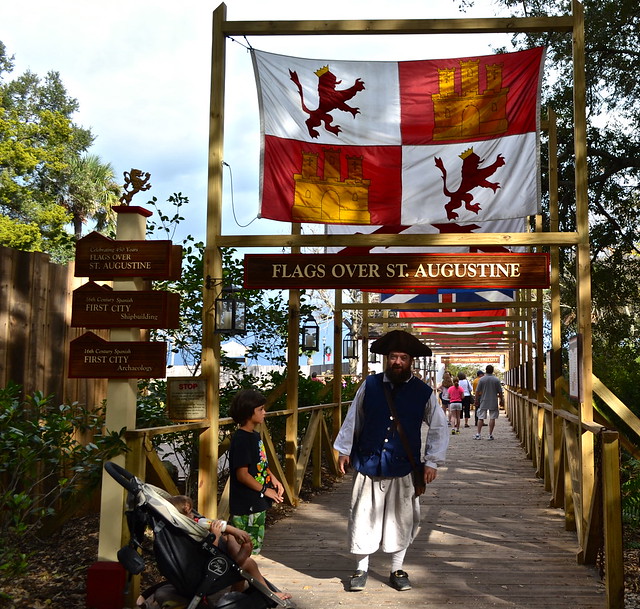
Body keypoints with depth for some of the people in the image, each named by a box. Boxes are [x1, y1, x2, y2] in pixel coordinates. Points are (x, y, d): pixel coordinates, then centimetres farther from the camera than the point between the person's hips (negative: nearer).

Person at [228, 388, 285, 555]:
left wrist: (273, 480, 4)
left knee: (256, 546, 19)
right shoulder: (241, 439, -20)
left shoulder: (255, 435, 10)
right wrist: (265, 490, -14)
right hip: (245, 507, -10)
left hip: (258, 503, 10)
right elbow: (242, 474, -22)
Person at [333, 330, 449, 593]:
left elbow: (439, 427, 4)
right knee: (363, 517, 6)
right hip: (368, 464, 0)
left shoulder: (423, 392, -3)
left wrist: (432, 462, 0)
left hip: (404, 468, 0)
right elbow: (353, 419, 6)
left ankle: (397, 570, 28)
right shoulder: (370, 385, -2)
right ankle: (361, 568, 24)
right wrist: (344, 450, 8)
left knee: (401, 519, 9)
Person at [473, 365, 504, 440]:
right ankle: (490, 435, 4)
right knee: (492, 418, 5)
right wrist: (501, 401, 11)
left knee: (481, 418, 6)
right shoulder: (496, 380, -3)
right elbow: (500, 392, -1)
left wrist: (476, 401, 7)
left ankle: (478, 434, 4)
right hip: (493, 402, 0)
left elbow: (477, 391, -2)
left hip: (483, 402, 0)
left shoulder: (481, 379, -4)